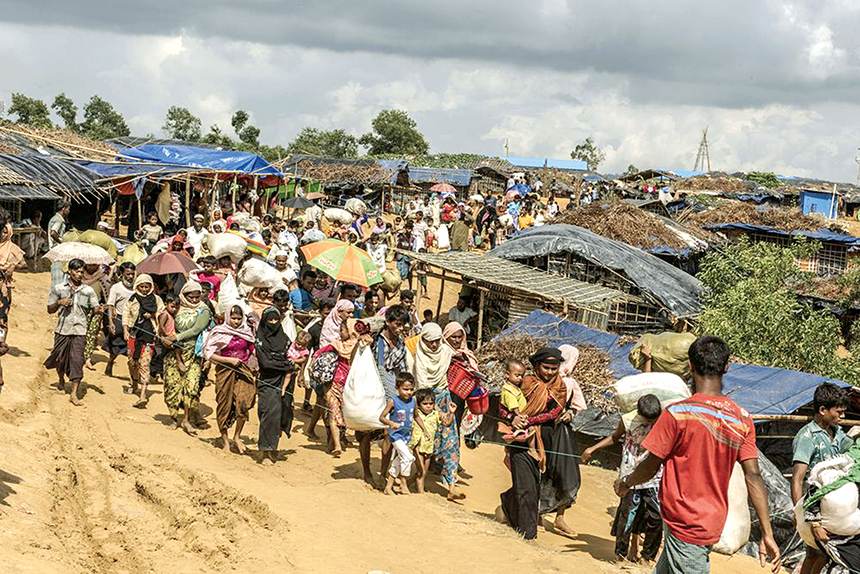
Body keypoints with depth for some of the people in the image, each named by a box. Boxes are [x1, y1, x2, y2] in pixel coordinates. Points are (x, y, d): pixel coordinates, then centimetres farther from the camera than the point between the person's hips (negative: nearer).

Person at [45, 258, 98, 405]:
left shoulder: (88, 291, 7)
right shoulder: (58, 289, 5)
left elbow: (95, 308, 3)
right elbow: (50, 310, 8)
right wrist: (59, 302, -11)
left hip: (79, 331, -1)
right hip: (62, 330, 1)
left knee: (77, 360, -9)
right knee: (60, 358, 12)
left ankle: (74, 393, -8)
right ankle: (61, 379, 44)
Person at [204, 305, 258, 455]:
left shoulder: (247, 332, 6)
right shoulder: (219, 332, -4)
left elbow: (254, 351, 16)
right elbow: (209, 354, -6)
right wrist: (230, 360, -13)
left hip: (243, 370, 2)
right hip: (225, 371, -2)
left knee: (243, 403, -13)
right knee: (225, 405, 3)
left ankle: (237, 436, 5)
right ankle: (224, 439, 18)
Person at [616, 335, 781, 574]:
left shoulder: (677, 413, -17)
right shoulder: (742, 419, -1)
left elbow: (650, 467, -10)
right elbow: (753, 476, -4)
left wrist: (625, 483, 11)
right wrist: (767, 534, -3)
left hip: (684, 525, -7)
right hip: (713, 525, 7)